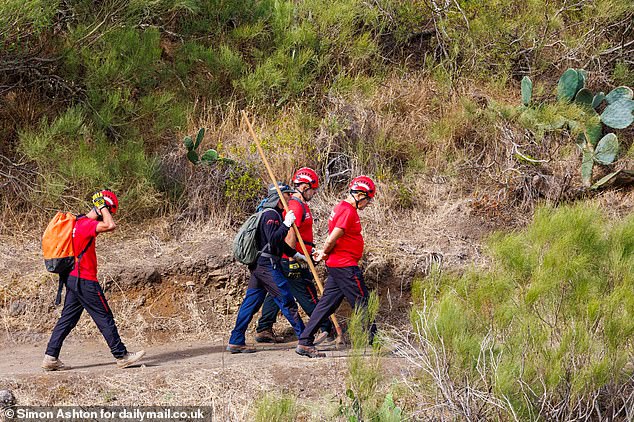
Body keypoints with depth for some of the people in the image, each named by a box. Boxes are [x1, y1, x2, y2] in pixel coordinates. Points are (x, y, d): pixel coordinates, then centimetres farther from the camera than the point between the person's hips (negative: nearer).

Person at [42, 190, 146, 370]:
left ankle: (51, 358, 7)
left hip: (72, 279, 9)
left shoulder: (78, 222, 13)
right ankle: (121, 356, 6)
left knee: (68, 318, 10)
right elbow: (110, 226, -32)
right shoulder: (86, 224, -18)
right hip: (85, 281, -9)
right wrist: (102, 206, -19)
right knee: (105, 318, -1)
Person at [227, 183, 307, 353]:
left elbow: (279, 243, 28)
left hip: (259, 266, 10)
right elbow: (273, 240, -24)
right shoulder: (271, 215, -13)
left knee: (251, 303, 7)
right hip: (268, 266, -10)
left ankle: (236, 342, 6)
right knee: (287, 301, -4)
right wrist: (286, 224, -23)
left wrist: (296, 255, 29)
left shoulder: (274, 214, 19)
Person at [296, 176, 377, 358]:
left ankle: (304, 343, 8)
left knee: (327, 304, 9)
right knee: (362, 303, -2)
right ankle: (373, 341, 5)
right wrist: (324, 254, -3)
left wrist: (324, 253, 8)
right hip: (345, 266, -10)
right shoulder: (348, 212, -17)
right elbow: (332, 239, -20)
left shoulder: (340, 208, 16)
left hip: (336, 265, 10)